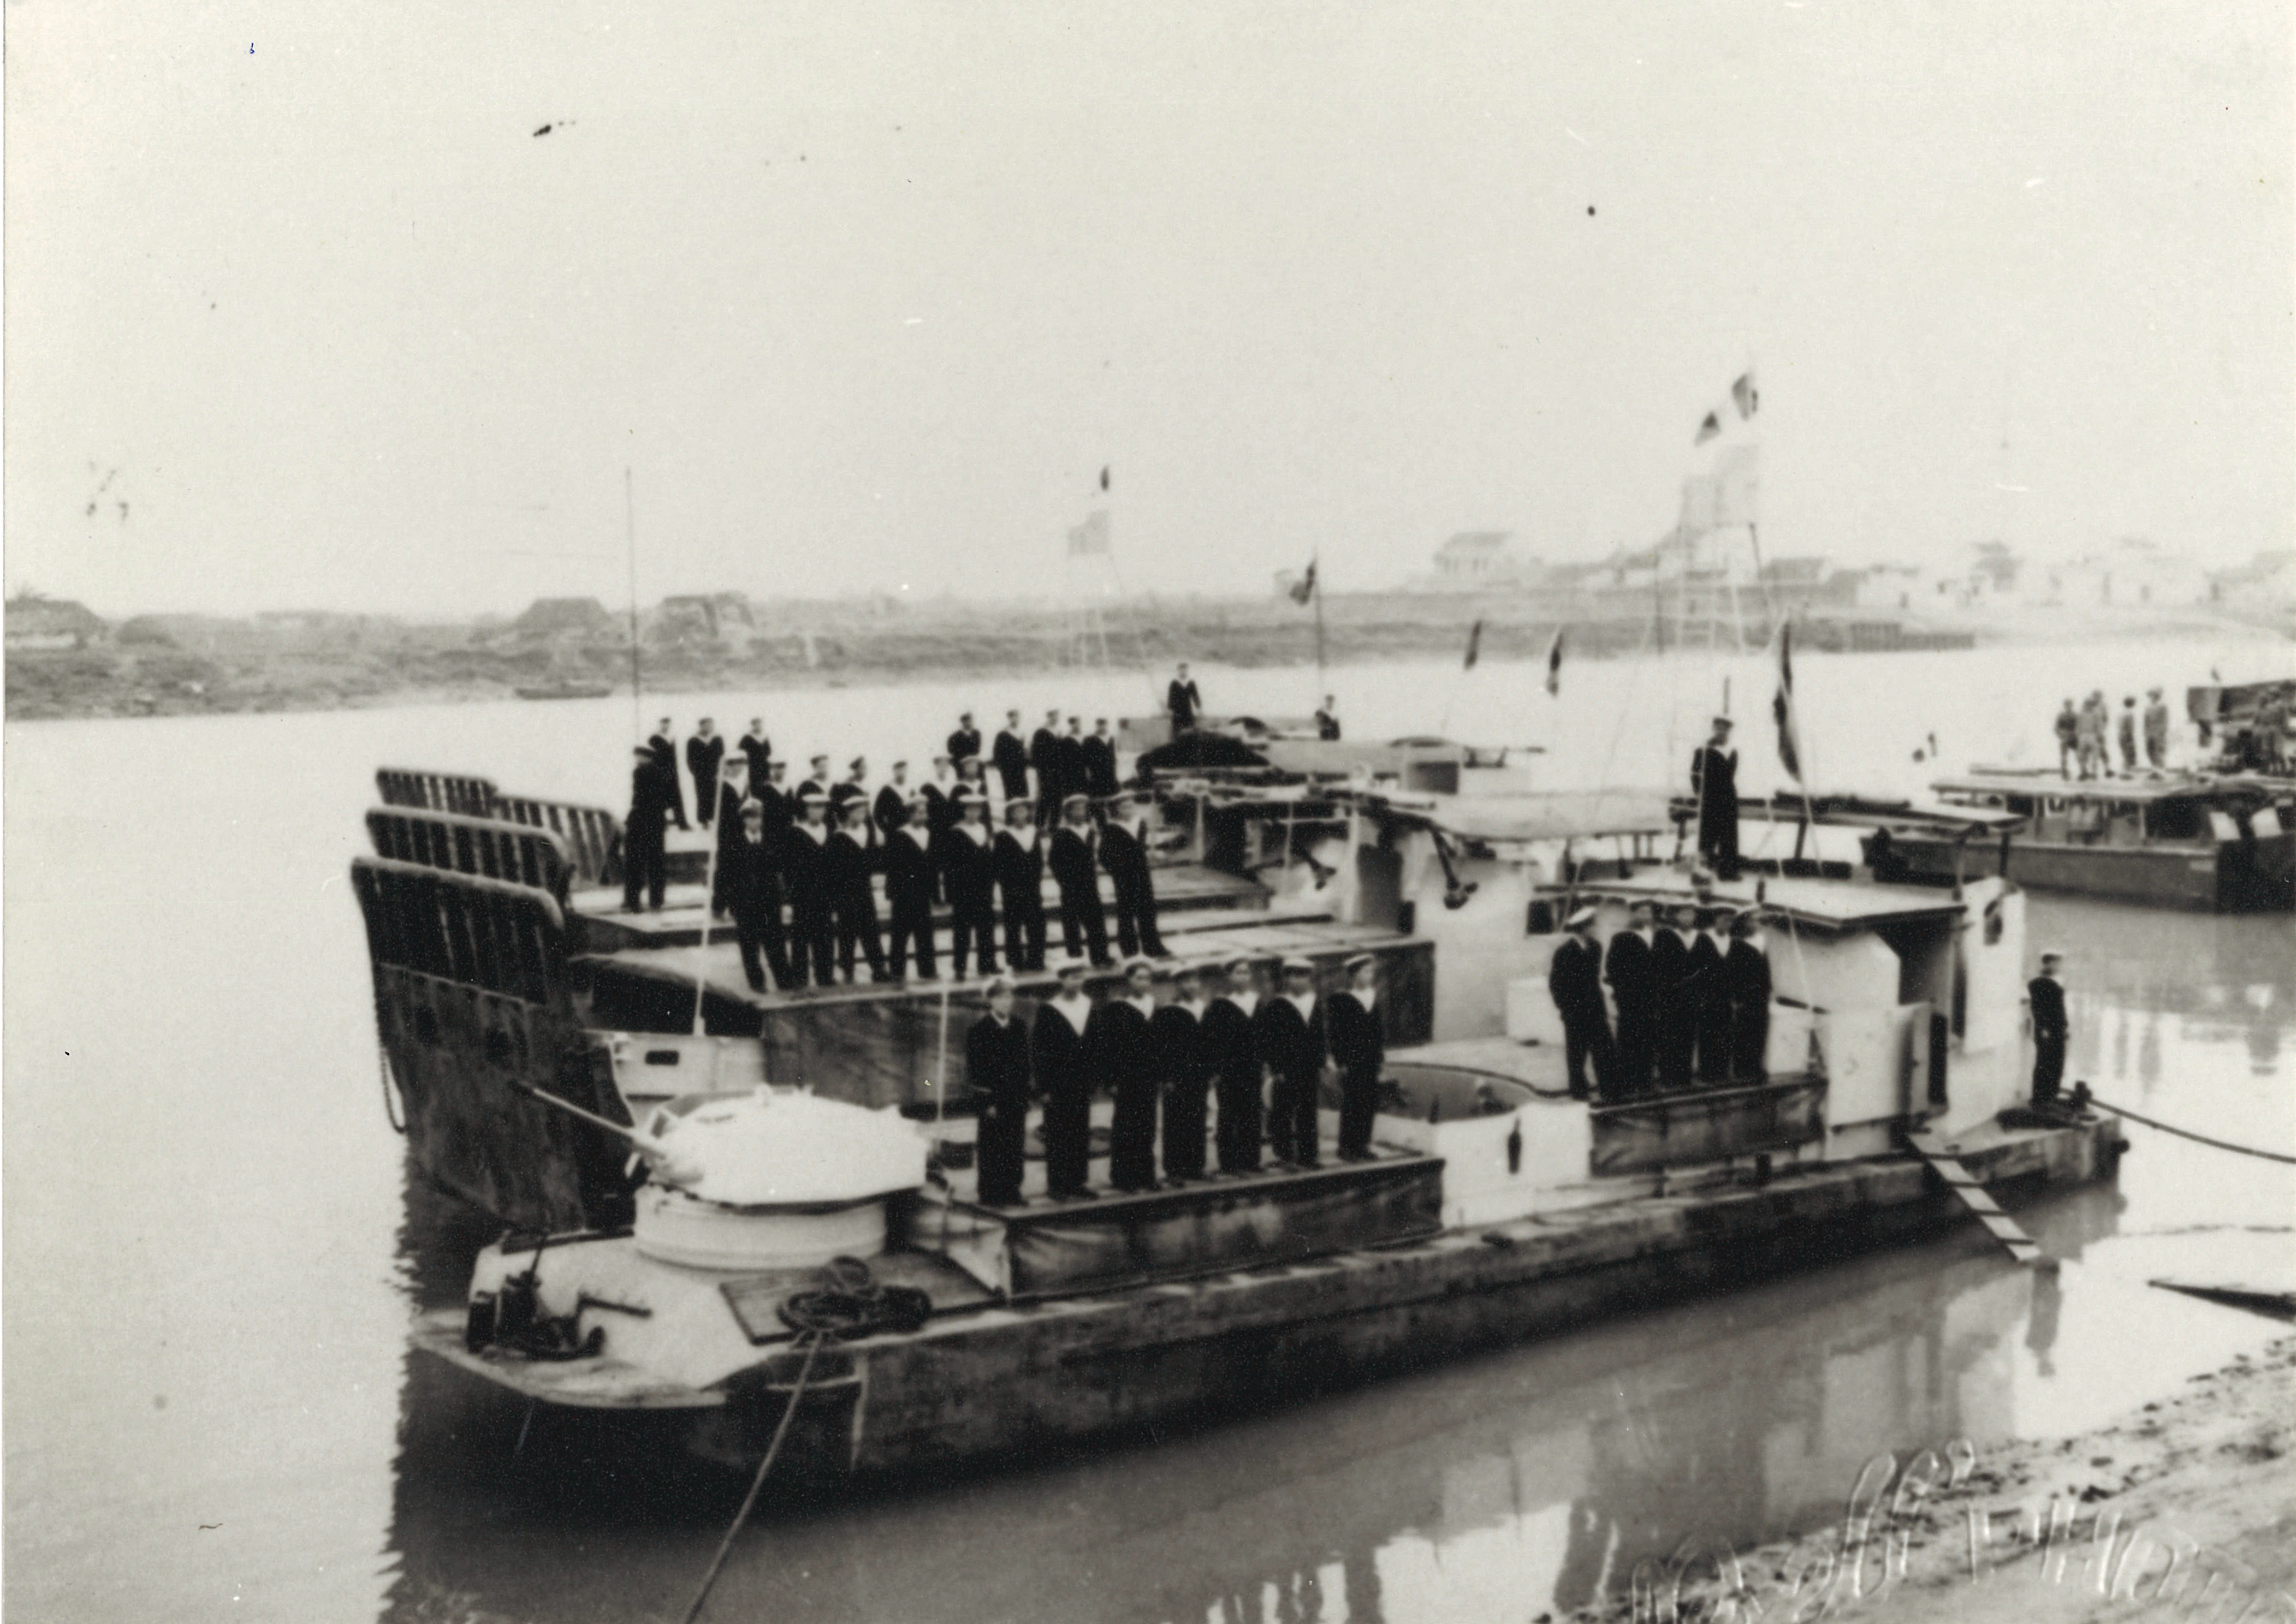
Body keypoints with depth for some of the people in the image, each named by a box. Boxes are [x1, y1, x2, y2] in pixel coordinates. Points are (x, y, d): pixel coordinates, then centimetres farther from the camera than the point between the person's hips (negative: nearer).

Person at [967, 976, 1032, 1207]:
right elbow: (975, 1069, -8)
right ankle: (989, 1195, 7)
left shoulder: (1019, 1029, 10)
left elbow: (1025, 1066, 13)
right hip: (991, 1099, -5)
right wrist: (987, 1102, -12)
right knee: (990, 1149, 0)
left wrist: (1024, 1097, 6)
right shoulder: (979, 1030, -5)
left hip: (1016, 1100, 5)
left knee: (1016, 1150, 5)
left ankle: (1011, 1192, 13)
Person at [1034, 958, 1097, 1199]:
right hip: (1058, 1085, -5)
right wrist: (1043, 1087, -10)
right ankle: (1057, 1185, 2)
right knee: (1058, 1136, -3)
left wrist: (1095, 1079, 6)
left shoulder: (1089, 1007, 10)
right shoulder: (1048, 1010, -5)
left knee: (1081, 1134, 6)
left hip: (1082, 1084, 5)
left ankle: (1076, 1182, 13)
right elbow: (1038, 1050, -6)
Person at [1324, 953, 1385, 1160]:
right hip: (1351, 1061, -6)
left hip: (1371, 1060, 6)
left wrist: (1382, 1051, 9)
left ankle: (1363, 1145, 15)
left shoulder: (1374, 996, 10)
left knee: (1369, 1103, 7)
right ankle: (1347, 1147, 4)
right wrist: (1340, 1061, -12)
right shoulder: (1339, 999, -8)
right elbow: (1334, 1033, -9)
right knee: (1351, 1103, -3)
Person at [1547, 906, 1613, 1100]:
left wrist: (1601, 1006, 12)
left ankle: (1608, 1090, 10)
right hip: (1575, 1012, -5)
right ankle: (1579, 1091, 12)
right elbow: (1555, 983, -7)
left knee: (1604, 1049, 2)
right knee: (1577, 1053, 2)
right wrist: (1565, 1009, -9)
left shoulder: (1595, 947, 6)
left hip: (1594, 1009, 5)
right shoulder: (1564, 951, -11)